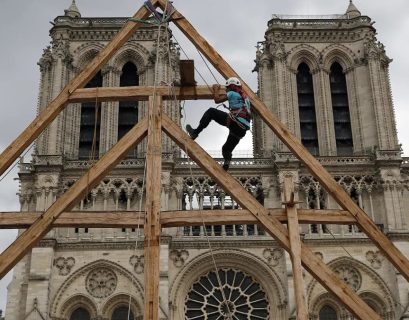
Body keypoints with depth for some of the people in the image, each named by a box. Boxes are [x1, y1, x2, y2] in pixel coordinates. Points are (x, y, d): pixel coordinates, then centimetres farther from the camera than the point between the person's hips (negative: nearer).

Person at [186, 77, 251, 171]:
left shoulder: (232, 93, 8)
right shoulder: (245, 97, 31)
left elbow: (217, 100, 6)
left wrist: (216, 90, 25)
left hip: (235, 122, -7)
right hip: (242, 129, 8)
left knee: (211, 111, 3)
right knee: (226, 149, 18)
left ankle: (195, 132, -2)